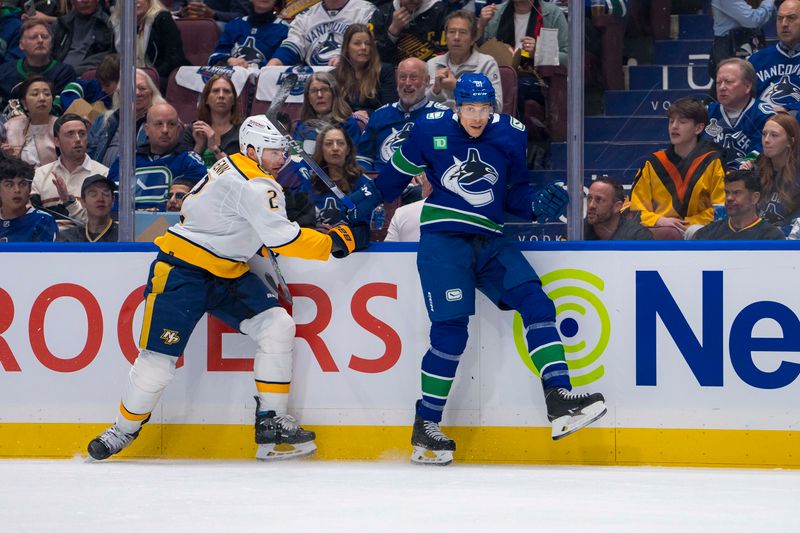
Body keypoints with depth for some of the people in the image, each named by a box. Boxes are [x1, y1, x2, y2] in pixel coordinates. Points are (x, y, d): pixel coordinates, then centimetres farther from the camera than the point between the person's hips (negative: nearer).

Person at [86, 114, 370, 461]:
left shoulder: (234, 166, 8)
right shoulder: (252, 185, -22)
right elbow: (282, 238, -27)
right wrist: (336, 242, -20)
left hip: (226, 272, 10)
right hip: (181, 271, -10)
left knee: (277, 327, -4)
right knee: (159, 357, -8)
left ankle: (272, 424, -1)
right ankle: (123, 431, 14)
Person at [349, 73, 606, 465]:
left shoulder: (510, 135, 4)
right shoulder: (431, 130, -3)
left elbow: (516, 189, 19)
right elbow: (397, 173, 11)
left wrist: (537, 205, 4)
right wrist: (356, 204, 13)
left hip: (489, 241, 4)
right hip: (442, 240, -4)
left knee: (535, 302, -12)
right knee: (451, 329, -14)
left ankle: (559, 401, -16)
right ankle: (425, 428, -5)